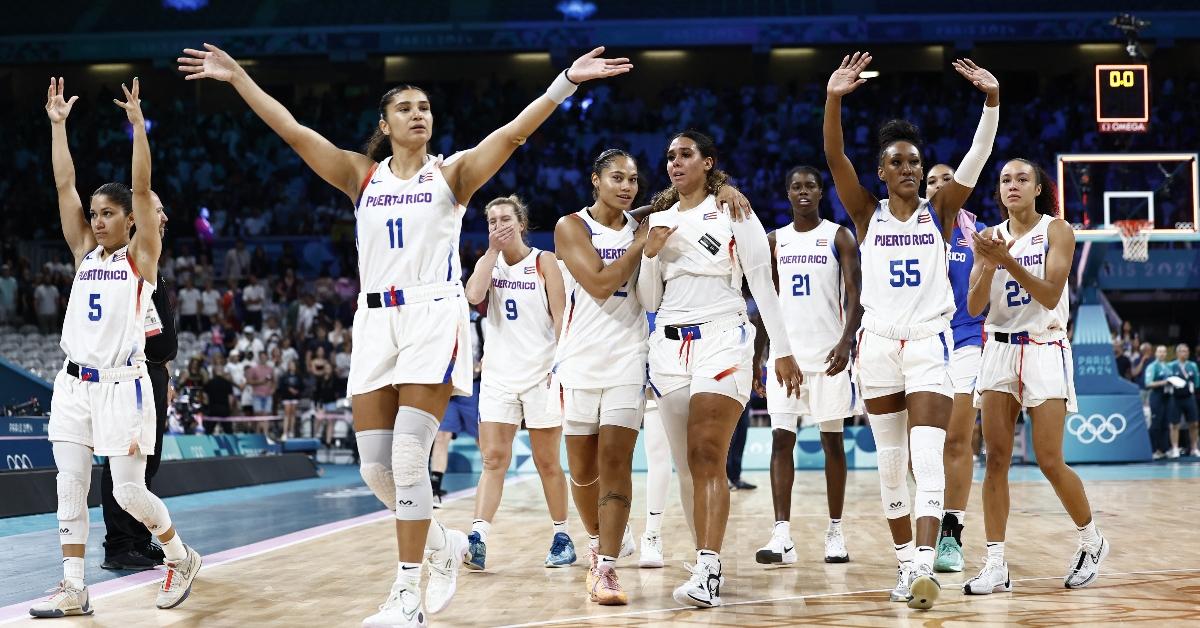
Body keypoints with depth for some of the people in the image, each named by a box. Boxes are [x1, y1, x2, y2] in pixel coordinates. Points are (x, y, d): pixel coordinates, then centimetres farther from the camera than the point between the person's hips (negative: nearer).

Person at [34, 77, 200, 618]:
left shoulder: (141, 256, -1)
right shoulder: (84, 252, 12)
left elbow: (142, 188, -11)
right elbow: (64, 185, 8)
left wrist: (138, 125, -17)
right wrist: (58, 124, 3)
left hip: (121, 385, -5)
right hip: (74, 383, 5)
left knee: (129, 493, -3)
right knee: (70, 488, 2)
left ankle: (181, 558, 20)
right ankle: (73, 589, 6)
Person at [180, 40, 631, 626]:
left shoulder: (451, 173, 5)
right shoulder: (362, 176, 13)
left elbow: (512, 133, -6)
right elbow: (292, 129, 9)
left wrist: (566, 81, -17)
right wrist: (238, 77, 6)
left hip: (432, 315, -4)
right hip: (375, 319, 4)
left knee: (408, 456, -13)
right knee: (375, 466, 2)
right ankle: (442, 544, 28)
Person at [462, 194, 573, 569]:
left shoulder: (544, 262, 0)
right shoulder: (488, 262, 10)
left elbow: (560, 319, -4)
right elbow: (474, 296, -11)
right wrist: (493, 251, -8)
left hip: (541, 373, -3)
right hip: (498, 375, 3)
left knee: (547, 463, 5)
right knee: (493, 460, -7)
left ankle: (562, 537, 16)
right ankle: (477, 539, -16)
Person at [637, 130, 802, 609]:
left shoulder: (732, 211, 1)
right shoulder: (659, 219, 15)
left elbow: (762, 282, -1)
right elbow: (649, 302, 15)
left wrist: (782, 350, -5)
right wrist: (650, 254, -3)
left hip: (722, 339, -5)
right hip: (669, 344, 5)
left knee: (708, 458, -17)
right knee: (689, 465, 6)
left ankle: (706, 573, -24)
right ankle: (708, 565, 14)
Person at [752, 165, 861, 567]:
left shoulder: (839, 236, 1)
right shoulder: (775, 241, 12)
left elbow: (855, 296, -6)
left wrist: (846, 342, -20)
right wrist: (756, 356, 9)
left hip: (828, 353, -3)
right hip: (785, 352, 3)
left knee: (832, 440, 3)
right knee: (781, 439, -6)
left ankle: (835, 533, 11)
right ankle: (782, 536, -8)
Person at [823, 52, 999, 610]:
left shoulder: (939, 211, 6)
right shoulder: (867, 214, 5)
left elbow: (977, 158, -7)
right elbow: (835, 158, -9)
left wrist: (992, 100, -22)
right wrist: (834, 100, -25)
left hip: (930, 342, -2)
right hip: (879, 344, 2)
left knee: (927, 456, -15)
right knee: (890, 464, 7)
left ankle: (925, 565, -25)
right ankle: (905, 563, 17)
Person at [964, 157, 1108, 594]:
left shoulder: (1057, 231, -2)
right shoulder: (990, 236, 9)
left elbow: (1051, 295, -14)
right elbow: (973, 307, 2)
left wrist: (1008, 260, -23)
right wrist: (987, 265, -16)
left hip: (1045, 350, -4)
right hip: (999, 349, 4)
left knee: (1050, 462, -7)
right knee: (996, 459, -4)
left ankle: (1092, 541, 17)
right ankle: (996, 565, -4)